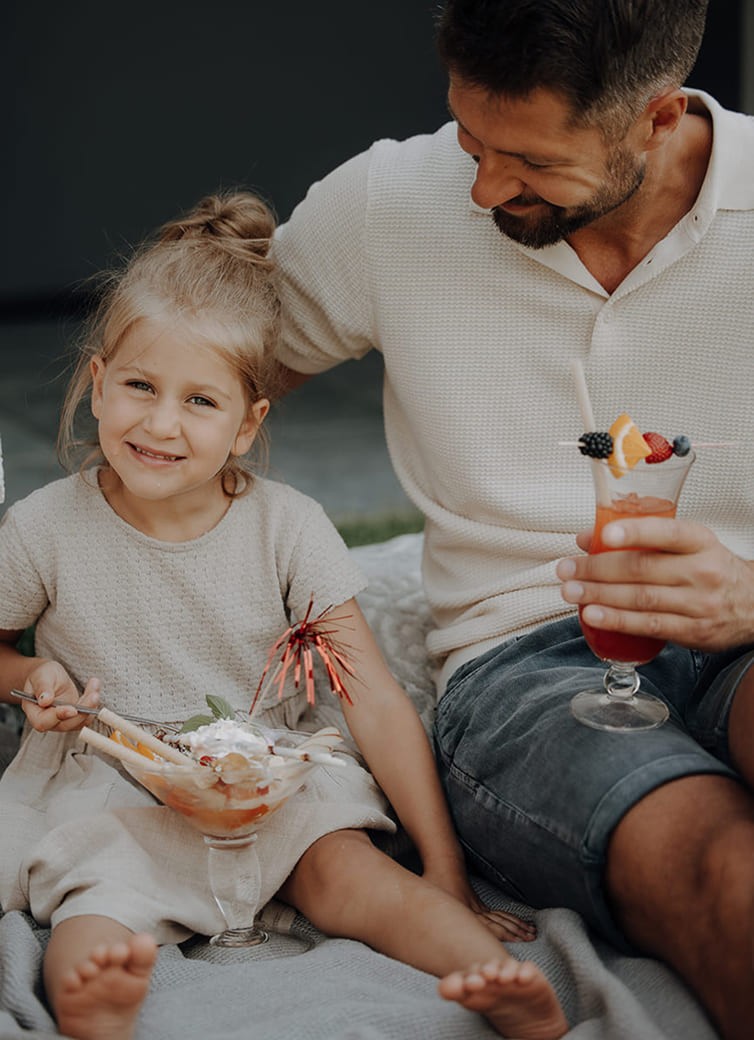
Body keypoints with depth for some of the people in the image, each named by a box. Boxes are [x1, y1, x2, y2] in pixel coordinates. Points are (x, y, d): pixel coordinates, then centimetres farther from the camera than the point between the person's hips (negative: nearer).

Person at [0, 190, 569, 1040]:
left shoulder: (287, 529, -8)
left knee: (345, 873, -26)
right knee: (97, 914, -29)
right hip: (103, 794, 0)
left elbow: (377, 703, -8)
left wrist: (444, 869, -10)